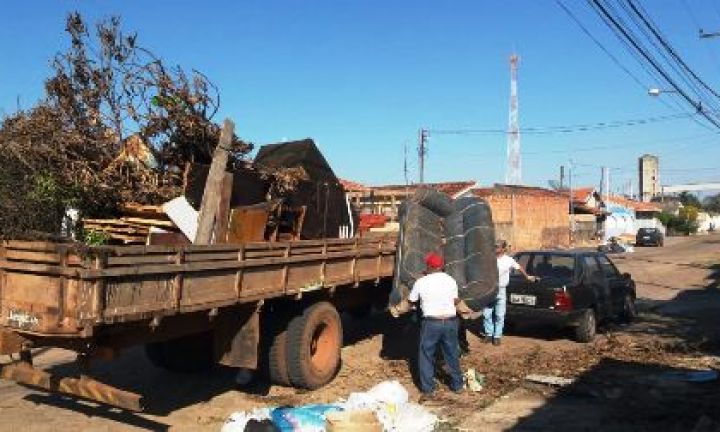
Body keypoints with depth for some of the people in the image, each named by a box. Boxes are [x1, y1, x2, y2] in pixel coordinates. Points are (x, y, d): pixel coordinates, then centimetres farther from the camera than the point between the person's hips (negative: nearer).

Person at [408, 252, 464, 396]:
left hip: (431, 323, -3)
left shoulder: (421, 282, -6)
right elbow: (456, 301, 7)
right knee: (452, 354, 18)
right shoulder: (451, 281, 1)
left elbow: (411, 300, 7)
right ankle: (457, 385, 29)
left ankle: (427, 389, 14)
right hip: (450, 321, 3)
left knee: (426, 356, 11)